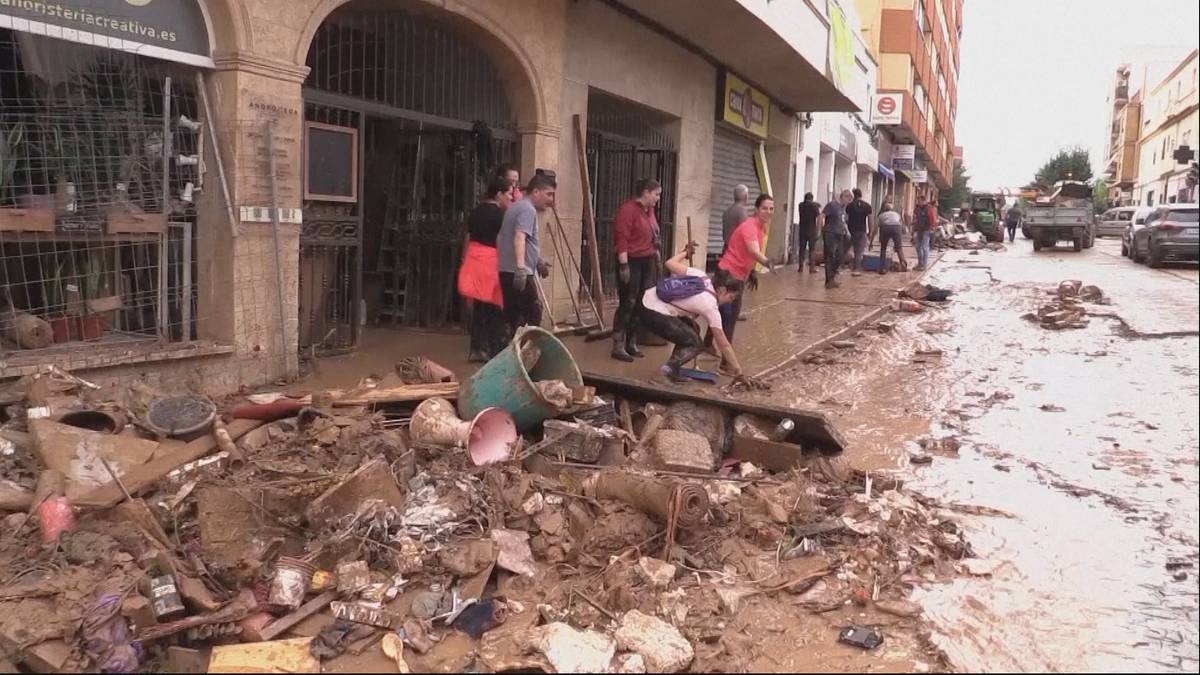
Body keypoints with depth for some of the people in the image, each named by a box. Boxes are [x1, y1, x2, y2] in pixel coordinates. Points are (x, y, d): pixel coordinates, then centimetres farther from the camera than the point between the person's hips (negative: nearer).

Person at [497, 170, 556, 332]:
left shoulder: (517, 206, 22)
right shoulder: (528, 210, -11)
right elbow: (519, 238, -27)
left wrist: (538, 261, 41)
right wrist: (521, 266, -38)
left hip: (507, 272, 10)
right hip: (519, 273, -10)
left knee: (513, 317, 12)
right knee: (533, 316, -4)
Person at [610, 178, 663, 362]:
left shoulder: (649, 210, 13)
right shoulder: (628, 209, -12)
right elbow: (621, 238, -17)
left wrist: (656, 258, 17)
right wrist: (624, 265, -21)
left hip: (647, 262, 8)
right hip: (632, 262, -8)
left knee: (640, 304, 9)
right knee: (627, 304, -7)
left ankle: (631, 343, 18)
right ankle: (618, 347, -4)